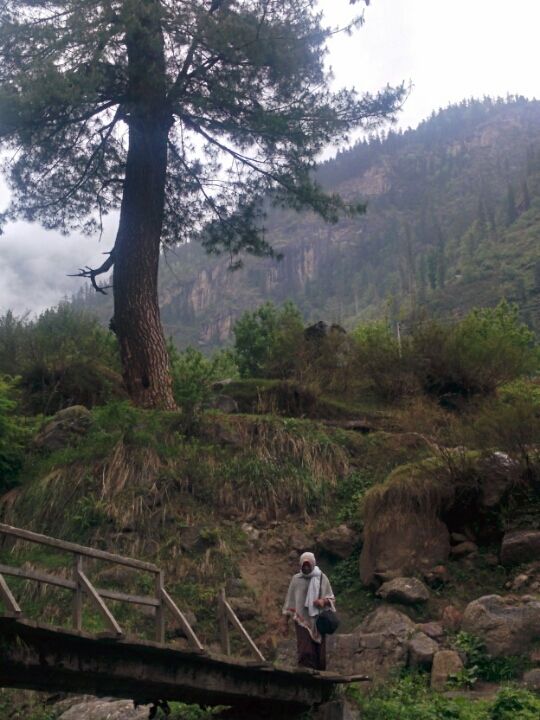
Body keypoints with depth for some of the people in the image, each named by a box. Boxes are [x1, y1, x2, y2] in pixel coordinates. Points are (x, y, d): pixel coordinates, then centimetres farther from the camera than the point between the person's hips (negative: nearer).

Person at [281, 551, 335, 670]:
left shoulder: (322, 578, 3)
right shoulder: (296, 579, 3)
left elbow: (331, 599, 7)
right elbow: (289, 601, 6)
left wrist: (324, 601, -16)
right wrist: (285, 623, 5)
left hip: (318, 621, 1)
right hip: (302, 621, -1)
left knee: (319, 654, 2)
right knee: (305, 653, -13)